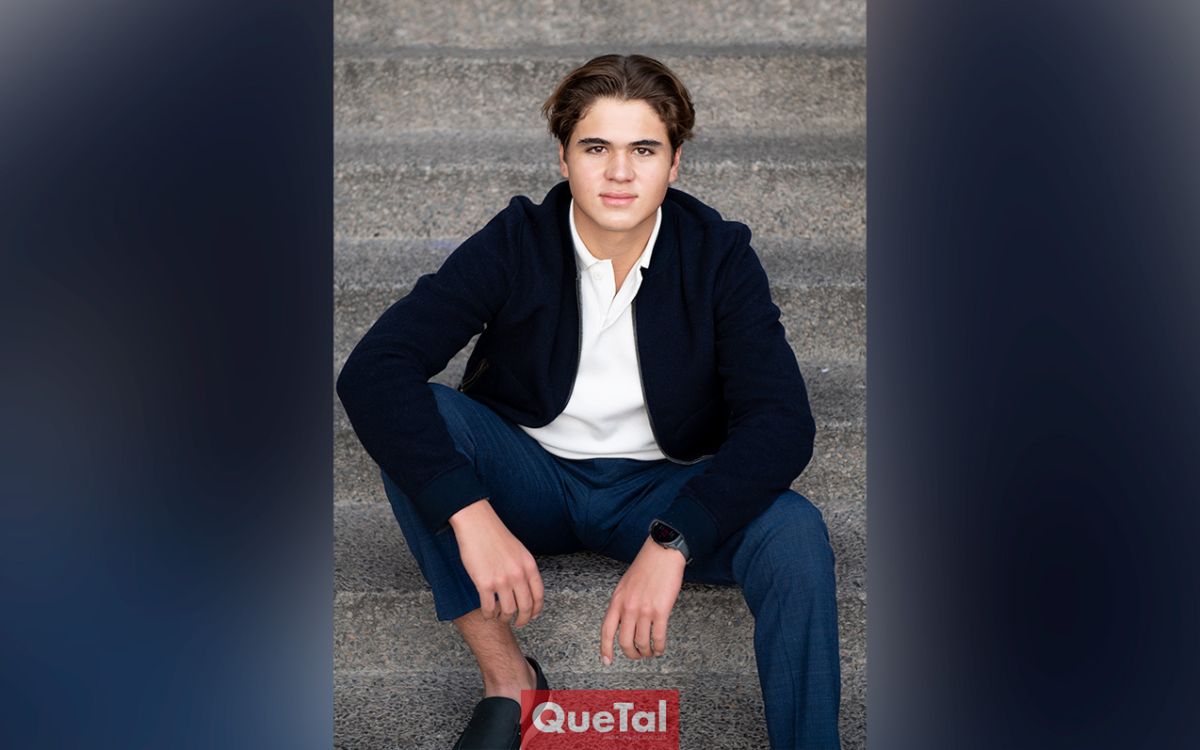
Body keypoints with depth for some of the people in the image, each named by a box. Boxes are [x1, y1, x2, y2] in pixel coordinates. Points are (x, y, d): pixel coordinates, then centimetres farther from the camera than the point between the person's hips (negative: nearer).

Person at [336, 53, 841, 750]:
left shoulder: (719, 255, -12)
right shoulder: (514, 244, -13)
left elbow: (782, 422, -22)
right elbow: (371, 369, -24)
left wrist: (669, 542, -38)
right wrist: (471, 514, -38)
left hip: (659, 488, -1)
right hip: (530, 478, 1)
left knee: (794, 533, -30)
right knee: (417, 413, -28)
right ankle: (508, 680, -20)